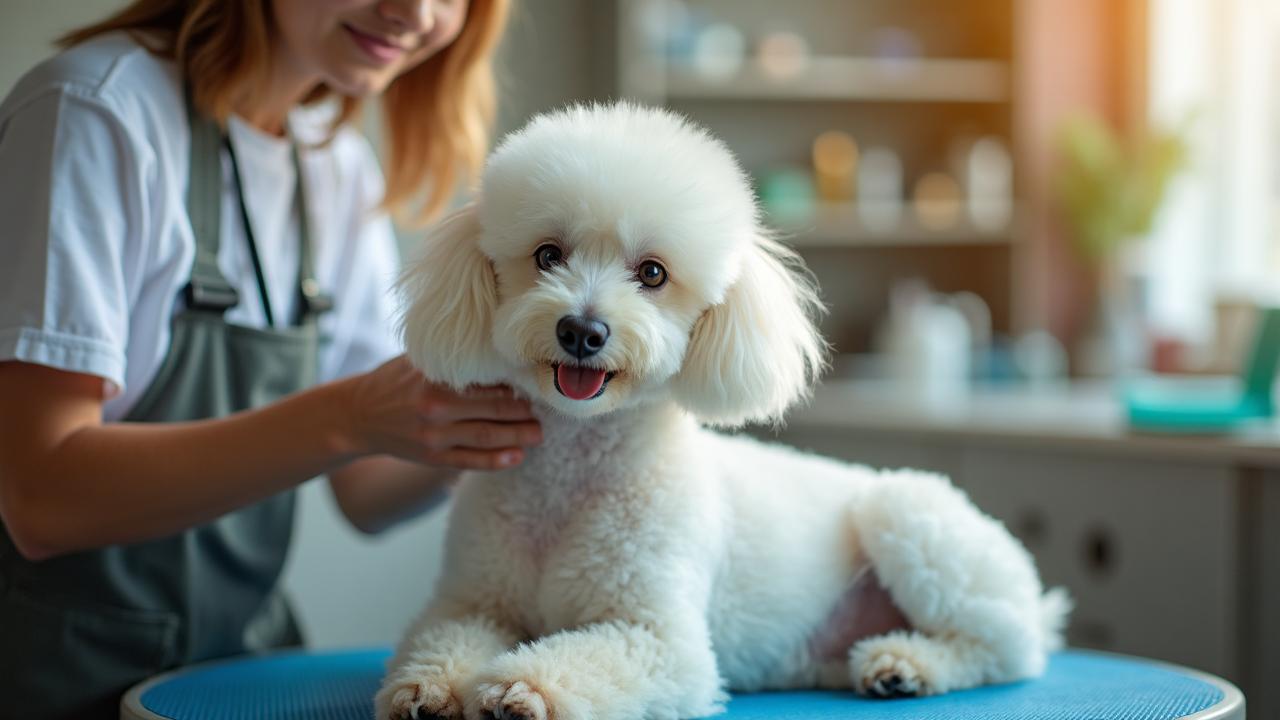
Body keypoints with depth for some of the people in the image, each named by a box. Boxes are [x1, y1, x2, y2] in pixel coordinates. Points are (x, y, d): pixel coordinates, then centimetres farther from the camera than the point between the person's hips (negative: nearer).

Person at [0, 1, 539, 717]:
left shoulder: (344, 168, 7)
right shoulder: (96, 113, -18)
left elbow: (366, 493, 6)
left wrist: (483, 421, -14)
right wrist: (350, 418, -33)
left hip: (245, 656, 7)